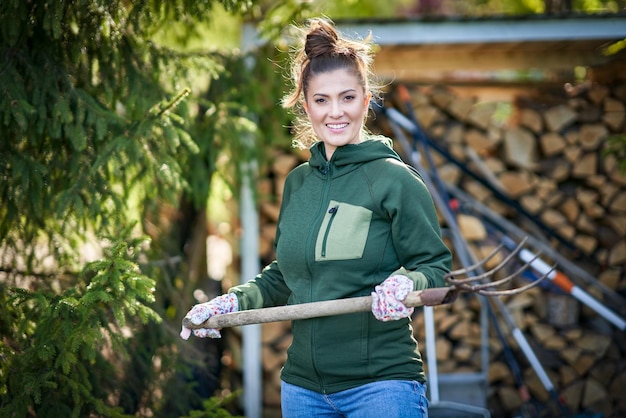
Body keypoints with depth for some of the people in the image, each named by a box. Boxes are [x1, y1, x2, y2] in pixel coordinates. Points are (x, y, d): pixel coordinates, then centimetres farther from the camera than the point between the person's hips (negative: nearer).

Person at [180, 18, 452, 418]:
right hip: (302, 385, 6)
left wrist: (405, 283, -27)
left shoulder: (396, 179, -6)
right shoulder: (298, 183, 12)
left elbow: (436, 267, -7)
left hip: (382, 383, -6)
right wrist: (236, 300, 7)